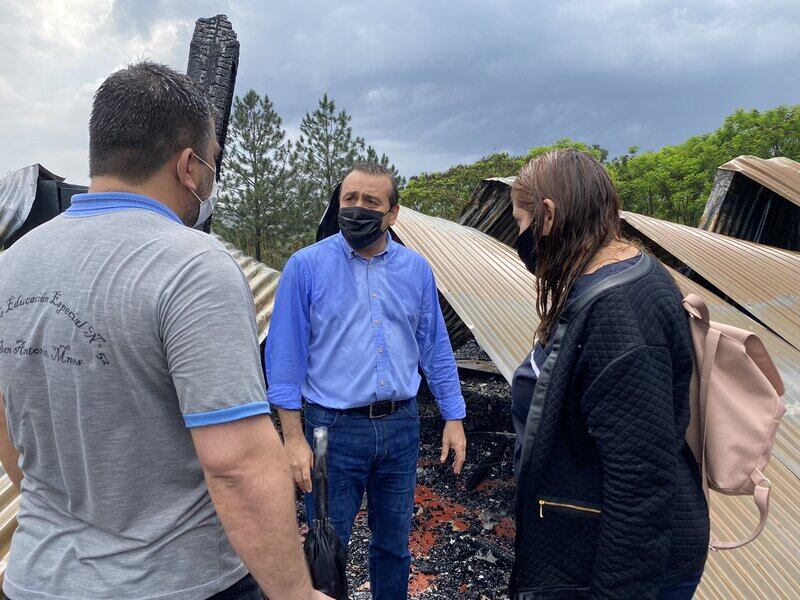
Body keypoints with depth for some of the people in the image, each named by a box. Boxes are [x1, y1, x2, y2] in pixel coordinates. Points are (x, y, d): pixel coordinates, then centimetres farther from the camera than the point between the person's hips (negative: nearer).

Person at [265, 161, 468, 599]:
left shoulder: (416, 269, 3)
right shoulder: (307, 266, -7)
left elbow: (436, 350, 8)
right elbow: (286, 357, -7)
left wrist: (453, 418, 6)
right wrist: (293, 437, -10)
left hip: (401, 427, 4)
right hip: (335, 430, -3)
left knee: (394, 545, 19)